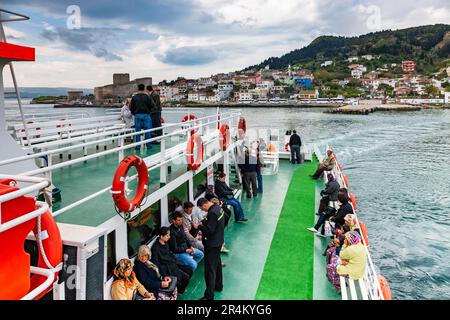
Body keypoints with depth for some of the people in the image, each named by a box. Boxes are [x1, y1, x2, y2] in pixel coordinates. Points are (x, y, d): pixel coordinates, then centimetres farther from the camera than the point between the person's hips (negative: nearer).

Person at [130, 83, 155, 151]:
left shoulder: (134, 97, 3)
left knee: (138, 131, 6)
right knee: (147, 131, 4)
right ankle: (148, 145, 7)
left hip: (137, 115, 2)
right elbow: (152, 105, -4)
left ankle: (137, 146, 9)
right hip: (146, 115, -2)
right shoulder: (147, 96, -2)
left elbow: (131, 107, 5)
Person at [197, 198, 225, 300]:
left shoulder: (212, 213, -28)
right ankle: (218, 286, 42)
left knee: (210, 269, -3)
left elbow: (209, 230, -27)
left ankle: (209, 295, 4)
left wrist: (199, 226, -14)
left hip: (212, 244, -10)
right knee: (217, 263, 25)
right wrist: (204, 222, 3)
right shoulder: (217, 207, 2)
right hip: (218, 241, 10)